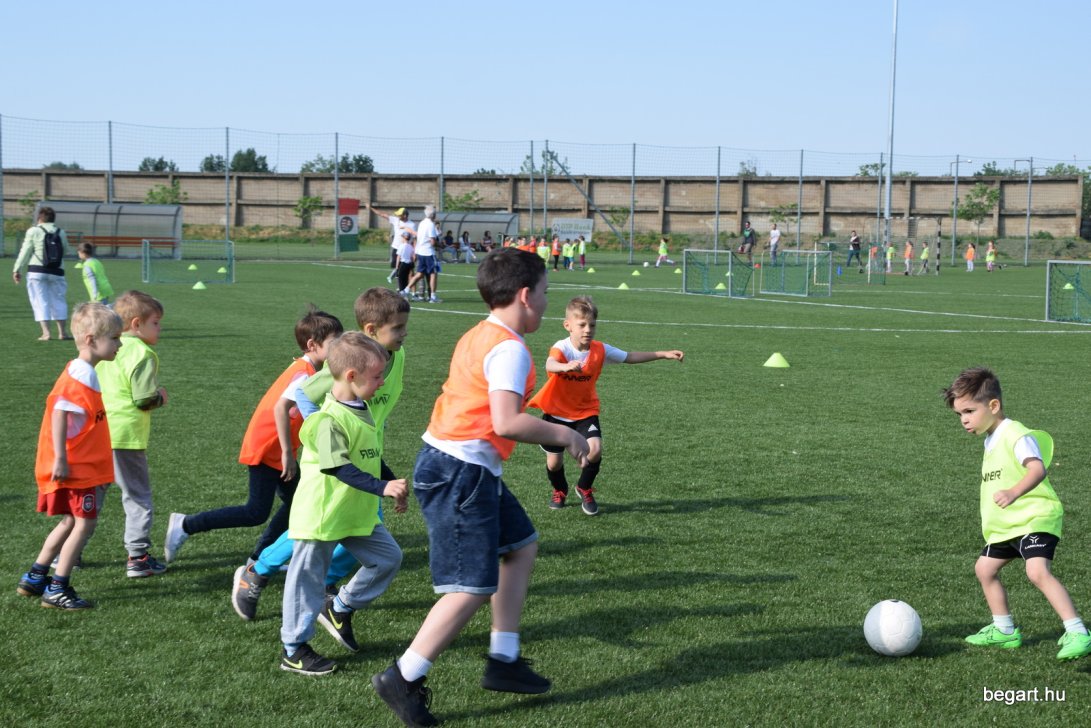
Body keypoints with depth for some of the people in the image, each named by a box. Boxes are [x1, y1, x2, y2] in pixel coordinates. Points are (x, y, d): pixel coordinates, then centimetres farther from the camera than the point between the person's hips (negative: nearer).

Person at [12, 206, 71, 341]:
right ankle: (62, 331, 15)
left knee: (40, 301, 1)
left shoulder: (33, 231, -5)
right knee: (58, 300, 13)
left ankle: (45, 332, -7)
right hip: (56, 272, 3)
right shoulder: (61, 233, 5)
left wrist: (16, 270, 3)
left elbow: (25, 252, -4)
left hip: (37, 271, -3)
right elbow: (66, 251, 14)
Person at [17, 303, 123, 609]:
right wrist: (60, 458, -28)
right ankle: (57, 590, 2)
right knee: (85, 523, -4)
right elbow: (59, 414, -26)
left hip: (82, 466, 10)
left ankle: (35, 578, 28)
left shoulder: (80, 372, 12)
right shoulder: (81, 376, -19)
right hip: (75, 468, -10)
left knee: (71, 521, 19)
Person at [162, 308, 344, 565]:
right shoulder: (305, 374, -21)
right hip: (266, 449, -10)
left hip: (278, 450, 10)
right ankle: (185, 525, -1)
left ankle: (259, 560, 17)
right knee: (257, 513, -7)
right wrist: (288, 453, -30)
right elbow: (281, 407, -33)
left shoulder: (304, 369, 9)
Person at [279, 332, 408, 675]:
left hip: (358, 513, 9)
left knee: (388, 557, 10)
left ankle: (340, 608, 25)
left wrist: (393, 488, 24)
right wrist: (383, 487, -33)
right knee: (308, 579, 2)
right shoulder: (330, 420, -23)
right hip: (322, 515, -9)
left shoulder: (361, 411, 7)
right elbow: (340, 469, -29)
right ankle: (293, 650, 14)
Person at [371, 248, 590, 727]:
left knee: (521, 546, 19)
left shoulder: (478, 337, 14)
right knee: (473, 587, -7)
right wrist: (562, 435, -14)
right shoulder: (510, 349, -17)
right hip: (461, 473, -11)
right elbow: (505, 423, -26)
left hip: (464, 470, 11)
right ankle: (403, 679, -2)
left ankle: (503, 661, 22)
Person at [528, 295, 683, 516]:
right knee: (554, 461, 4)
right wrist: (566, 366, -70)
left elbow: (630, 357, 2)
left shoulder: (600, 350, -10)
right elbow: (550, 365, -46)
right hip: (556, 412, -2)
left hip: (585, 411, 2)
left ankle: (585, 488, 11)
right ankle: (559, 490, 41)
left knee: (595, 450, -20)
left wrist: (664, 354, -3)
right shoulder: (561, 348, -24)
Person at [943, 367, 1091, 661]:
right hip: (1005, 525, 11)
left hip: (1035, 518, -11)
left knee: (1038, 571, -27)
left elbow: (1038, 468, -34)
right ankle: (1004, 630, 31)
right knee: (985, 568, 17)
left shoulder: (1017, 436, -18)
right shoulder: (991, 440, 13)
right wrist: (990, 520, 27)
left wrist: (1014, 493, -51)